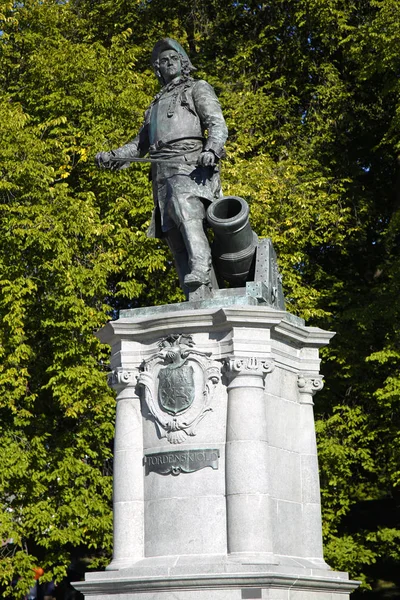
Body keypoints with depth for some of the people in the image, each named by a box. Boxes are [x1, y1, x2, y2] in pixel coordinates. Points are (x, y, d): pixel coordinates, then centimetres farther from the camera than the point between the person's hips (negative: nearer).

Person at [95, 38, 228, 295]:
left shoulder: (198, 88, 19)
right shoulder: (157, 103, 37)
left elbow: (218, 125, 3)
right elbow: (140, 144, 34)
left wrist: (212, 150, -19)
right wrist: (112, 157, 14)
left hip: (189, 164, -6)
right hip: (162, 172, 6)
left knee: (185, 208, -36)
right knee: (175, 236, -9)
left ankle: (201, 269, -51)